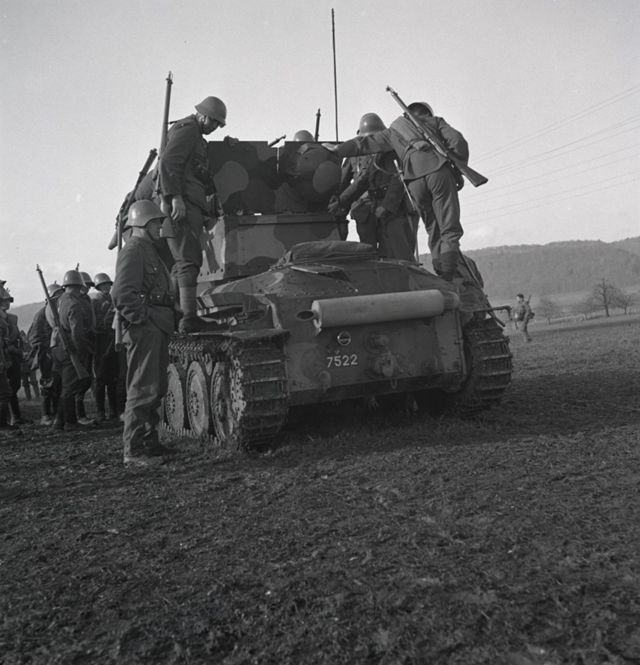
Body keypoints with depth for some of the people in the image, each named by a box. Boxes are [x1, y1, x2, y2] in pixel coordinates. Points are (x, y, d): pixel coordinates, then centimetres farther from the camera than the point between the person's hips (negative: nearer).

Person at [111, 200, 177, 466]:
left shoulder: (151, 250, 23)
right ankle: (133, 451, -3)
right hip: (143, 330, -10)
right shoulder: (133, 250, -9)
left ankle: (149, 442, 24)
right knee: (143, 389, -8)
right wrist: (142, 318, -17)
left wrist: (167, 320, 14)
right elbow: (122, 294, -21)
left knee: (156, 388, 14)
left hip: (157, 329, 10)